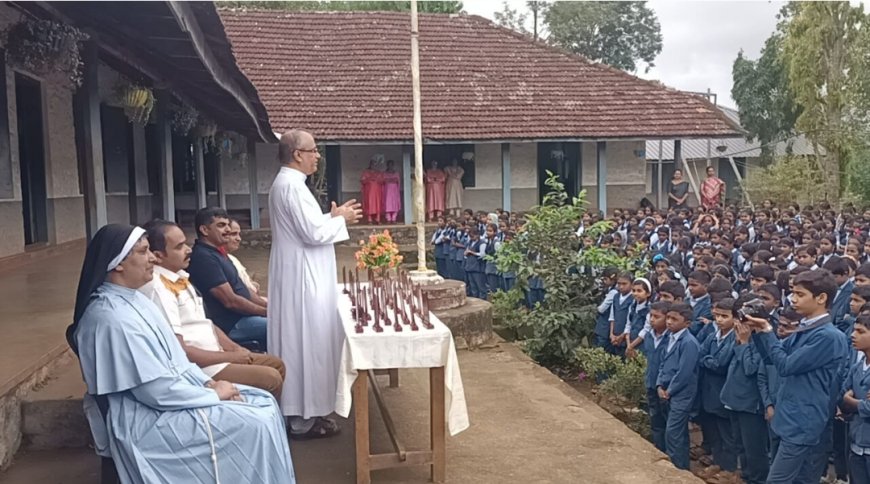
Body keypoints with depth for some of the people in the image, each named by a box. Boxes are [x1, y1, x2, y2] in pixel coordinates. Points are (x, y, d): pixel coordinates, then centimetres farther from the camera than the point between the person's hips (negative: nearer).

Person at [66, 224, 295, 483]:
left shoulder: (133, 299, 7)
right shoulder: (112, 317, -24)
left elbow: (173, 357, 13)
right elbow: (157, 391, -25)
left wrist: (208, 382, -1)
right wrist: (214, 395, -14)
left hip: (170, 392, 10)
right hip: (147, 418, -10)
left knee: (264, 404, 2)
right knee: (255, 424, -16)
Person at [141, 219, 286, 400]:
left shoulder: (179, 277, 10)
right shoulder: (157, 288, -20)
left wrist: (235, 348, 3)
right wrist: (230, 356, -13)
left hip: (214, 355, 10)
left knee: (276, 364, 12)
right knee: (271, 378, -15)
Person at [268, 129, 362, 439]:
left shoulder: (285, 182, 15)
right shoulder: (292, 185, -19)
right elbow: (313, 233, -23)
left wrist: (332, 217, 10)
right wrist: (340, 220, -8)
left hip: (299, 276, 11)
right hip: (302, 278, -11)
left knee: (301, 341, 15)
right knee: (307, 343, -4)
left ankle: (301, 411, 25)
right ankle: (303, 419, 5)